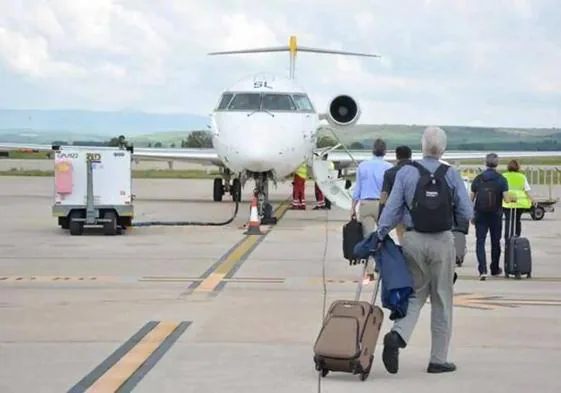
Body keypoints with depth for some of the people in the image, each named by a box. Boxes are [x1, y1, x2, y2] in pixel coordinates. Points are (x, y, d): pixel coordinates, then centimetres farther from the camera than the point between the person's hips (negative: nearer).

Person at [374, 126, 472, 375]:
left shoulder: (406, 173, -3)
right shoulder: (451, 175, -3)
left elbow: (391, 209, -6)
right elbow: (466, 214, -2)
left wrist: (379, 236, -1)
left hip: (414, 240, 1)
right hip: (443, 241, -1)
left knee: (415, 293, 13)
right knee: (442, 300, 9)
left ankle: (398, 335, -14)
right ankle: (438, 359, 14)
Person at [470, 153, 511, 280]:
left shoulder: (477, 179, 0)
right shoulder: (501, 180, -6)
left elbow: (471, 198, 2)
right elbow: (506, 199, -12)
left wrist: (472, 215, 12)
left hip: (480, 215, 0)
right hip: (496, 216, 0)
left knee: (480, 242, 0)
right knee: (495, 242, 15)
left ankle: (482, 270, -16)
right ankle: (495, 269, 27)